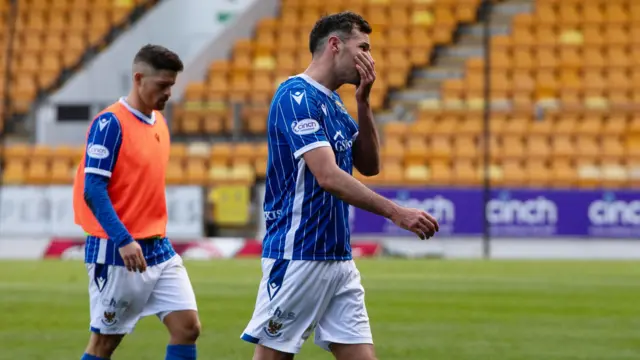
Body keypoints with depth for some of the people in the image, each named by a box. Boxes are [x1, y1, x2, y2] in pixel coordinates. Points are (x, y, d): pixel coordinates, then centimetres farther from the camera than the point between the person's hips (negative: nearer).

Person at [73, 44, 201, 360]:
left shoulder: (158, 121, 11)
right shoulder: (110, 123, -13)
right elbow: (93, 190, -18)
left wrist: (158, 239, 16)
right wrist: (124, 240, -26)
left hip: (159, 249, 7)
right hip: (116, 252, -7)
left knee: (188, 326, -2)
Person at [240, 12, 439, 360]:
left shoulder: (334, 103, 15)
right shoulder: (297, 96, -14)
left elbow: (369, 165, 15)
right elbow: (328, 176, -24)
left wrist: (363, 101, 5)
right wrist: (395, 212, -26)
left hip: (339, 259, 9)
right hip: (297, 256, -9)